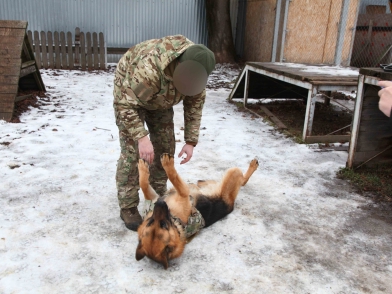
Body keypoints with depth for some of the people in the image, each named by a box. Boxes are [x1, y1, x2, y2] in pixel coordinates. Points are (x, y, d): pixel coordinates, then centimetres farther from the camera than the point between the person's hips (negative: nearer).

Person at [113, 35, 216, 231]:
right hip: (129, 93, -6)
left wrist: (191, 141, -13)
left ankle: (158, 196, 20)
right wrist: (141, 137, -44)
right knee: (132, 151, -11)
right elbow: (126, 104, -36)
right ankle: (127, 207, 1)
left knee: (165, 147, 3)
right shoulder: (150, 68, -43)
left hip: (160, 99, 6)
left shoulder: (196, 70, -22)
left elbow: (195, 104, -10)